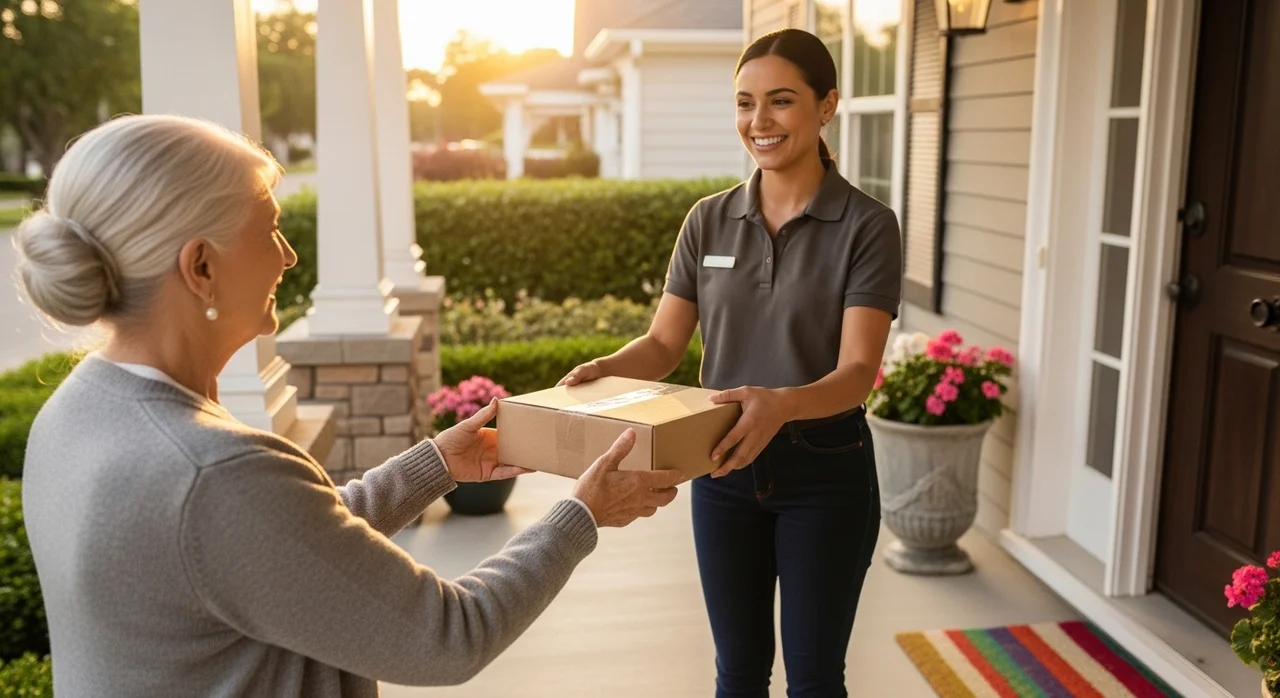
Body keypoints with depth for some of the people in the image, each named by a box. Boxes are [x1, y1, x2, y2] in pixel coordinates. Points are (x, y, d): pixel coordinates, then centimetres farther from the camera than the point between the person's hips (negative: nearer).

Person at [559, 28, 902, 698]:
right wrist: (604, 368, -20)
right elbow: (663, 345, 2)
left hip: (825, 476, -3)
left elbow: (857, 372, -19)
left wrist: (783, 403, -40)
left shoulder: (866, 225, -11)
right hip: (725, 471, 3)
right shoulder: (709, 220, 1)